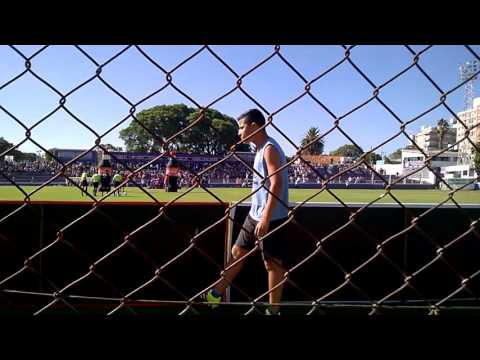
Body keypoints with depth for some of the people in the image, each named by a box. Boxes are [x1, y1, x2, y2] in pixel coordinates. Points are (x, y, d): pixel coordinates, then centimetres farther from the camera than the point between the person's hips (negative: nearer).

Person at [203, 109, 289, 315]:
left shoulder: (270, 149, -15)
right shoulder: (261, 149, 14)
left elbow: (277, 184, -23)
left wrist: (266, 218, -26)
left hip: (270, 218, -9)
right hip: (254, 215, 10)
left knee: (273, 263, 3)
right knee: (238, 252, 16)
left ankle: (273, 310, 18)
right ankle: (216, 293, 30)